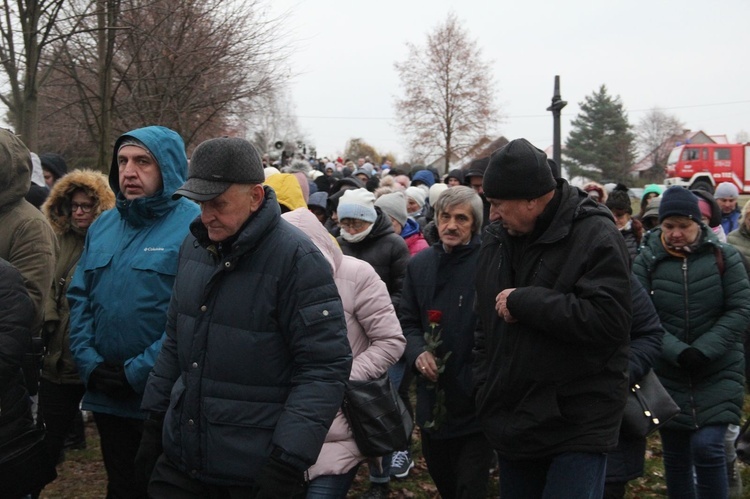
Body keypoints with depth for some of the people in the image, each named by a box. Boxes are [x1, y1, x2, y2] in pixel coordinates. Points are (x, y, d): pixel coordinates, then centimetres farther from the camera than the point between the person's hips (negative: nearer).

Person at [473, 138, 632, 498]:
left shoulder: (595, 236, -14)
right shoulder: (497, 239, 7)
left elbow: (607, 320, -27)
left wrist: (523, 302, -22)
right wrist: (484, 387, 11)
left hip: (577, 429, -7)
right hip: (512, 424, 7)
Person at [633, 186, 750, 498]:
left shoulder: (723, 256, -3)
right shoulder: (647, 260, -3)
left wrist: (703, 350, -15)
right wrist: (678, 352, -20)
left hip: (718, 373, -1)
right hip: (669, 376, 2)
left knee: (707, 446, -14)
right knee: (676, 454, 8)